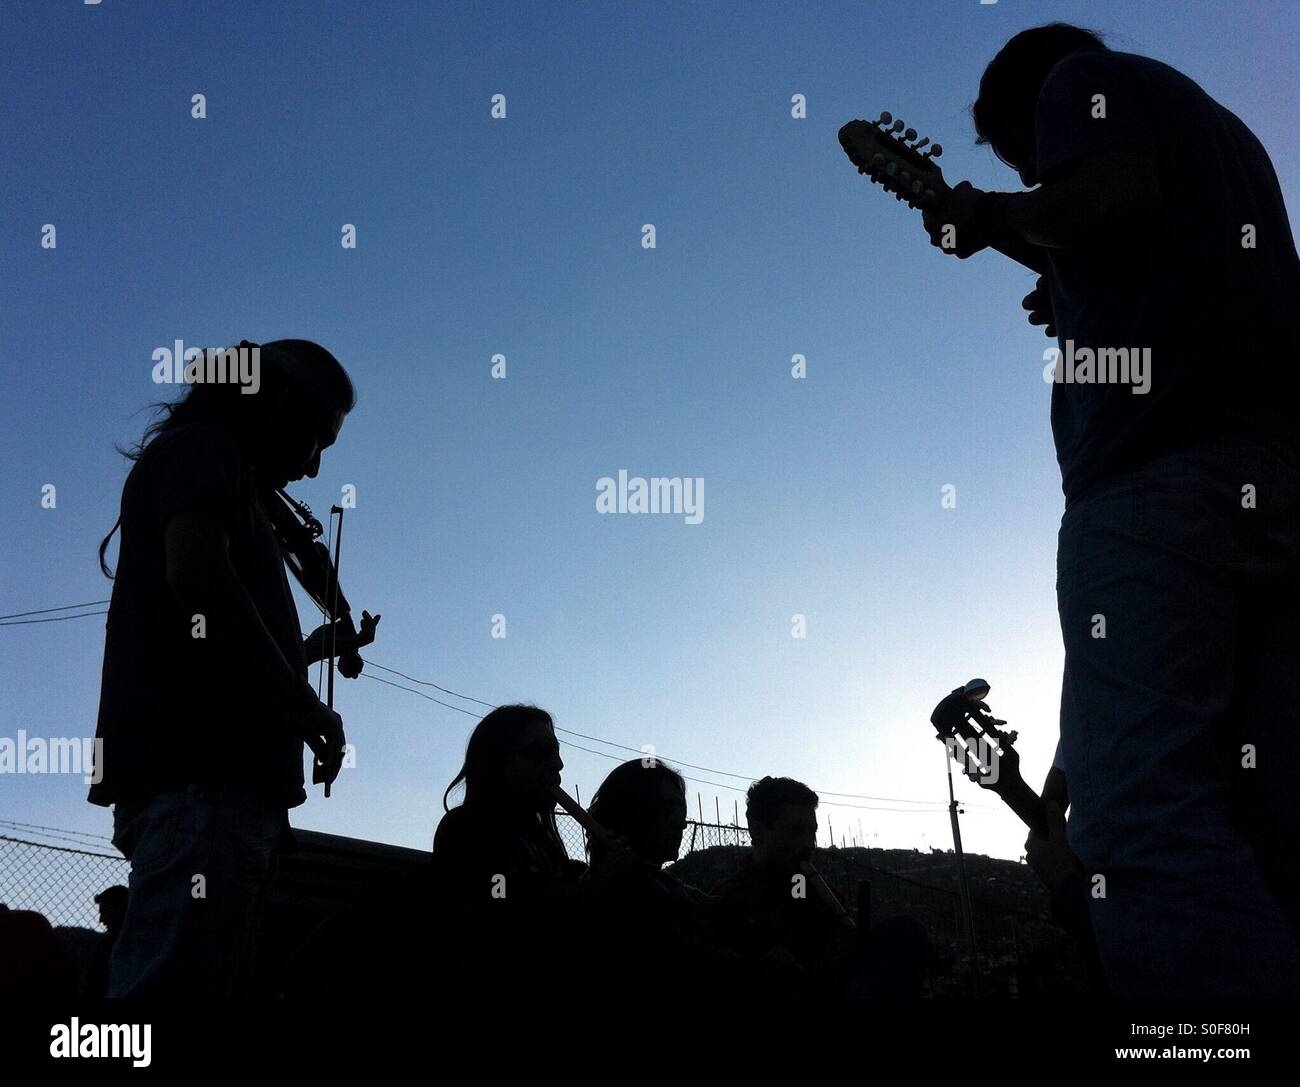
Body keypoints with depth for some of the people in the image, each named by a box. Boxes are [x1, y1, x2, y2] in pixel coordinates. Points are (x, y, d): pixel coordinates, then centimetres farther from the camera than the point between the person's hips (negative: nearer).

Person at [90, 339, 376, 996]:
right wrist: (305, 704, -13)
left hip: (217, 775, 10)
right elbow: (195, 573, -17)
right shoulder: (202, 449, 3)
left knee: (211, 975, 8)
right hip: (200, 770, -10)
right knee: (178, 979, -17)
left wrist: (312, 648, 30)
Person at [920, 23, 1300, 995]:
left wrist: (987, 216, 7)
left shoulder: (1079, 78, 12)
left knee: (1142, 812, -16)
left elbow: (1116, 194, -10)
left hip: (1157, 468, -8)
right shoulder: (1220, 124, 35)